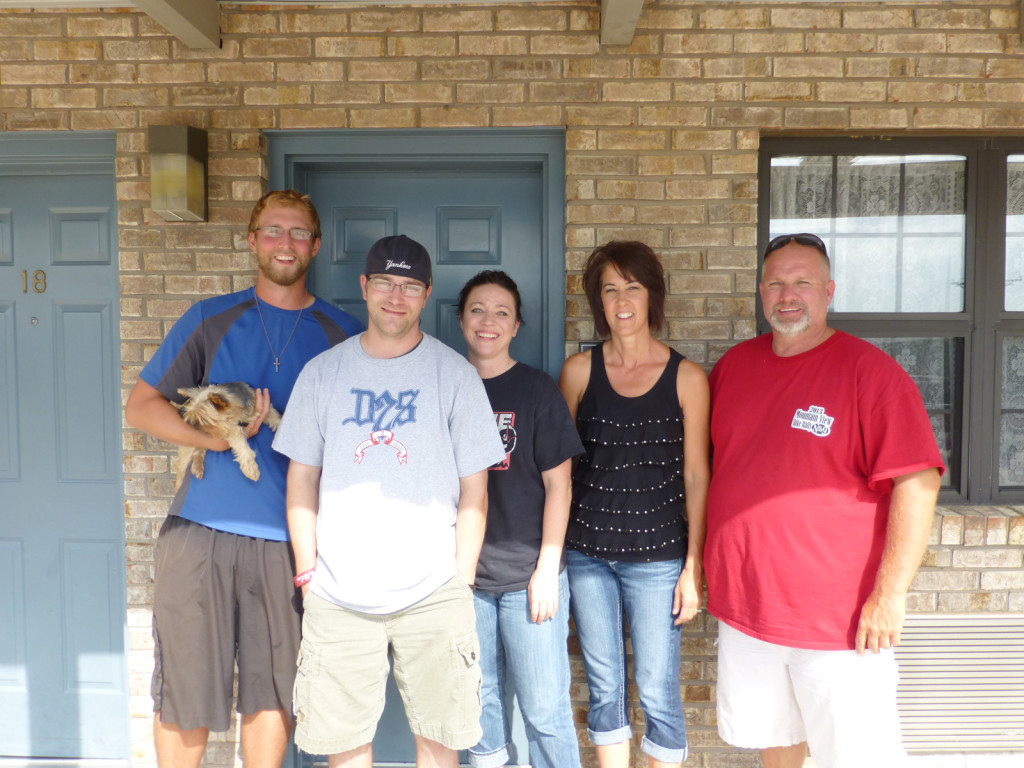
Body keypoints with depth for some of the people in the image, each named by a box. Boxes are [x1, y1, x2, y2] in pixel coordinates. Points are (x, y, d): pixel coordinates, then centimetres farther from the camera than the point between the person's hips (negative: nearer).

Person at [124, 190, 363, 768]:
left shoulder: (342, 334, 6)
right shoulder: (212, 320, 6)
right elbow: (141, 405, 7)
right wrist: (214, 436, -11)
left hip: (290, 538, 0)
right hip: (201, 530, 0)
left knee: (274, 692, 10)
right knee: (186, 694, 7)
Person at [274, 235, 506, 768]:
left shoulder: (454, 374, 0)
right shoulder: (323, 373, 5)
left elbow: (473, 491, 1)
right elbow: (302, 479, 9)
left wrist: (462, 580, -2)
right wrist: (307, 570, 3)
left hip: (432, 593, -1)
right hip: (337, 594, 2)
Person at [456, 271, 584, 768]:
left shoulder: (537, 390, -2)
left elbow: (557, 483, -4)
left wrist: (547, 567, -8)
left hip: (527, 572, -3)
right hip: (463, 573, 3)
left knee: (544, 707, 2)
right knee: (480, 698, 15)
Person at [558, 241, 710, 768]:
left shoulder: (687, 377, -2)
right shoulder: (579, 370, 2)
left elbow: (696, 475, 0)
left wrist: (694, 565, -3)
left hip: (657, 555, -1)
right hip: (587, 551, 2)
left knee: (657, 693, 6)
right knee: (604, 691, 13)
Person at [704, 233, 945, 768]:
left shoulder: (869, 370, -11)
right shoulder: (734, 365, 5)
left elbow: (917, 483, -15)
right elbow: (707, 462, 16)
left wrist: (890, 593, -18)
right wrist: (710, 561, 13)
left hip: (838, 619, -4)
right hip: (744, 604, 5)